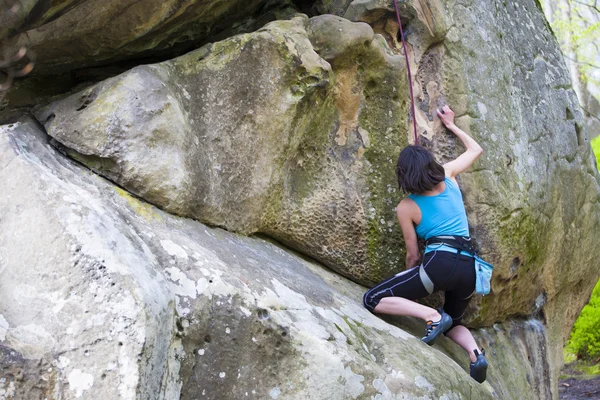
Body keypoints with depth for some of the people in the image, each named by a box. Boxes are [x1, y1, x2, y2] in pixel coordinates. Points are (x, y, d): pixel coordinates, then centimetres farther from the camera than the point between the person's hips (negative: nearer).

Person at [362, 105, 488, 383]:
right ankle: (476, 353, -3)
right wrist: (451, 125, 39)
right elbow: (476, 150, 29)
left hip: (439, 263, -6)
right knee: (452, 324, 30)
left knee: (372, 300, -2)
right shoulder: (448, 175, 11)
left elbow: (413, 253, 9)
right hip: (469, 267, 6)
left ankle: (433, 316, -17)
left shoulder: (406, 208, 3)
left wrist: (408, 286, 25)